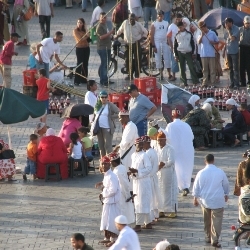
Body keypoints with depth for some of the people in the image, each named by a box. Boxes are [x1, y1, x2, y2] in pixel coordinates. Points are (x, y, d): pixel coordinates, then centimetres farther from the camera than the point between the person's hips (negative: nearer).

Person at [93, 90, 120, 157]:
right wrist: (93, 123, 13)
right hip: (99, 128, 7)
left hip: (107, 128, -7)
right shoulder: (97, 106, 11)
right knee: (101, 146, 12)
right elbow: (94, 114, 25)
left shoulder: (111, 105, -7)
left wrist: (111, 117, -11)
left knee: (108, 146, -10)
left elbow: (118, 113, -11)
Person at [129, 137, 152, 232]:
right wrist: (132, 171, 0)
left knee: (141, 204, -6)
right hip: (136, 181, 8)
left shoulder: (144, 155, -12)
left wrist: (136, 171, -21)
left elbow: (149, 169, -16)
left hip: (143, 182, -8)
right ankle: (148, 223, 24)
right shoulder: (133, 155, 10)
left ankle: (138, 225, -4)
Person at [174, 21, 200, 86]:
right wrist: (176, 55, 5)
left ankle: (195, 81, -12)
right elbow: (175, 46, 10)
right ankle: (184, 82, 8)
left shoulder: (189, 34, 4)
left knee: (191, 67, -10)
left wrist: (193, 53, 0)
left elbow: (192, 44, 6)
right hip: (180, 53, 2)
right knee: (182, 69, 3)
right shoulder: (177, 35, 7)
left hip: (188, 53, -2)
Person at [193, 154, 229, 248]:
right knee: (216, 220, 0)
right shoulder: (220, 172, -8)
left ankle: (208, 237, 27)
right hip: (217, 201, -2)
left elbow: (196, 187, 1)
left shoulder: (201, 173, -7)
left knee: (207, 220, 18)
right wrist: (226, 194, 24)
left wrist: (195, 198, 14)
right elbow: (226, 185, 6)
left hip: (205, 200, 2)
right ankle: (214, 240, -5)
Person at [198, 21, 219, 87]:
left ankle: (213, 83, 2)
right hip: (204, 55, 2)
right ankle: (205, 83, 9)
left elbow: (217, 42, 10)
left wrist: (213, 42, -10)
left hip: (211, 54, -2)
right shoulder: (201, 35, 7)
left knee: (212, 70, -1)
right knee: (205, 70, 6)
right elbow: (199, 42, -8)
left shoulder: (212, 33, 3)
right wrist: (202, 35, -15)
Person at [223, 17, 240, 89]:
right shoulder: (226, 30, 10)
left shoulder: (236, 29, -11)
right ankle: (232, 83, 17)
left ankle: (236, 84, -5)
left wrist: (228, 31, -15)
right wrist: (224, 51, 17)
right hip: (228, 52, 7)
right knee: (231, 68, 11)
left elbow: (232, 38, -25)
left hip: (234, 52, -7)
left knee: (235, 68, -6)